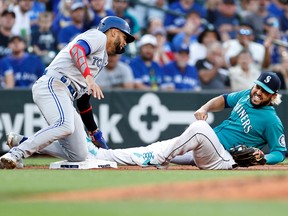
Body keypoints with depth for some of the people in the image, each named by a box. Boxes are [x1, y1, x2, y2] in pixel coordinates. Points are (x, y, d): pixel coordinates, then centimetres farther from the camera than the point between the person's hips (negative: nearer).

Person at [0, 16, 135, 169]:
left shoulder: (102, 59, 33)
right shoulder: (98, 36, 6)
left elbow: (83, 99, 33)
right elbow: (76, 49, -17)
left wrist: (94, 132, 33)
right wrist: (89, 77, -31)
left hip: (66, 98, 9)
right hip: (53, 85, -9)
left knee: (79, 156, -1)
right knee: (64, 125, -36)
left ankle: (22, 142, 6)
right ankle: (16, 153, -31)